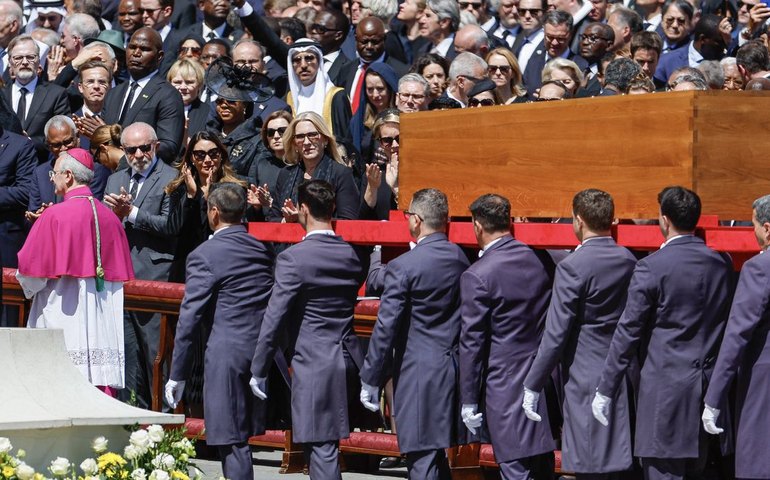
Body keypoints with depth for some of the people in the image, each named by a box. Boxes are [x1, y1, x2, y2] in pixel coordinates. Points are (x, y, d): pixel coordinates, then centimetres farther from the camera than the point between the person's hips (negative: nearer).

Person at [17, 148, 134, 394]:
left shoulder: (54, 216, -11)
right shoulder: (110, 217, 7)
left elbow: (30, 268, -7)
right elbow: (122, 270, 15)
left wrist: (29, 288, 14)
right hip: (103, 322, 6)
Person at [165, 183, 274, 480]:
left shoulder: (204, 255, -8)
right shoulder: (262, 249, 10)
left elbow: (190, 317, -9)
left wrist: (177, 375, -6)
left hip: (227, 351, -6)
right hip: (263, 351, 6)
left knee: (231, 441, -2)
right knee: (239, 439, 17)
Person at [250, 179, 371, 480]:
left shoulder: (293, 258, -13)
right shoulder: (351, 255, 7)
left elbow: (275, 319, -13)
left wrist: (258, 371, -5)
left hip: (314, 365, -7)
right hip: (348, 360, 7)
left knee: (321, 449, -6)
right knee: (322, 446, 18)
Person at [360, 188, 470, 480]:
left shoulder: (403, 267, -14)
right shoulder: (461, 259, 5)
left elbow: (386, 328, -13)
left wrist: (370, 380, -6)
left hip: (419, 375, -7)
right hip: (454, 366, 7)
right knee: (437, 455, 17)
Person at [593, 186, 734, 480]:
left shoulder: (652, 267, -11)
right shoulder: (722, 265, 5)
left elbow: (628, 332, -9)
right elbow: (727, 326, 10)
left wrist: (605, 391, -4)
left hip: (666, 389, -6)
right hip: (710, 388, 6)